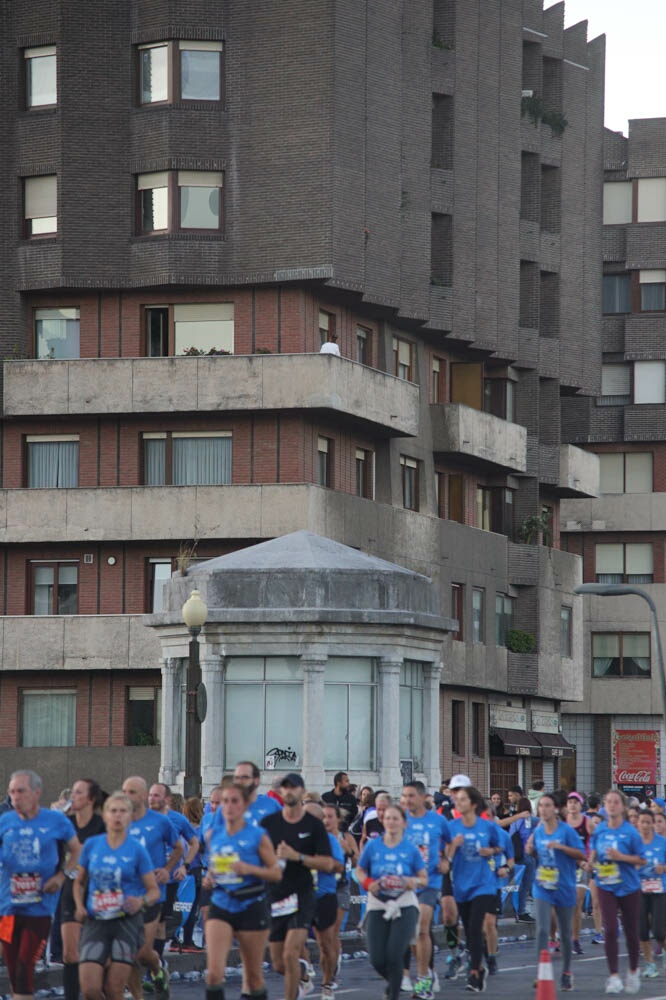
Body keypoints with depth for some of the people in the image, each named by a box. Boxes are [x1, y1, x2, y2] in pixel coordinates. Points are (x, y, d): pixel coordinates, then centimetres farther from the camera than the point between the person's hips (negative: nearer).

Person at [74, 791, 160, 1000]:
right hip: (95, 923, 2)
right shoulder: (92, 845, 5)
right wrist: (79, 906, -2)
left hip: (127, 922, -2)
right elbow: (79, 881, 16)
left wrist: (142, 901, -20)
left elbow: (154, 890, 2)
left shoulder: (136, 849, -1)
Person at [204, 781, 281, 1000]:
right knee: (214, 971, -14)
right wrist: (208, 879, -1)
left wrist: (249, 869, -21)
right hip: (221, 907, 3)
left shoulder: (258, 836, -5)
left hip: (251, 907, -3)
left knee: (253, 975, 8)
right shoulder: (214, 834, 7)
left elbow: (276, 873, -5)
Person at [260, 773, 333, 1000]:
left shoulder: (314, 825, -2)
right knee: (278, 964, 9)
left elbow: (328, 863, -6)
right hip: (274, 896, 3)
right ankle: (304, 979, 40)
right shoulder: (268, 823, 4)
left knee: (290, 954, -17)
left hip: (301, 895, -3)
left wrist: (297, 856, -17)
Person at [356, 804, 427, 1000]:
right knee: (377, 960, -2)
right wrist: (367, 883, -10)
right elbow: (360, 872, 11)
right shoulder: (372, 846, 2)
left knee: (394, 956, -16)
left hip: (405, 905, -2)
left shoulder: (411, 849, 0)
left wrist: (414, 881, -15)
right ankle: (393, 982, 33)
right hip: (377, 905, 2)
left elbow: (424, 879, 7)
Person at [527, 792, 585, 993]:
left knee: (565, 933, 11)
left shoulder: (566, 830, -9)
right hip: (543, 887, 2)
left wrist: (561, 847, -23)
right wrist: (531, 851, -5)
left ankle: (566, 973, 28)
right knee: (542, 930, -13)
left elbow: (582, 855, -12)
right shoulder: (538, 831, 3)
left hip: (564, 888, -2)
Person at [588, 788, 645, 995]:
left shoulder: (630, 832, -10)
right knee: (610, 930, -10)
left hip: (629, 886, -2)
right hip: (606, 887, 2)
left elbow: (641, 859, -8)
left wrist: (620, 857, -21)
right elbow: (593, 851, 17)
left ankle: (633, 971, 32)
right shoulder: (599, 830, 0)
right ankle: (613, 976, -4)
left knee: (631, 931, 10)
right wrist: (593, 861, -3)